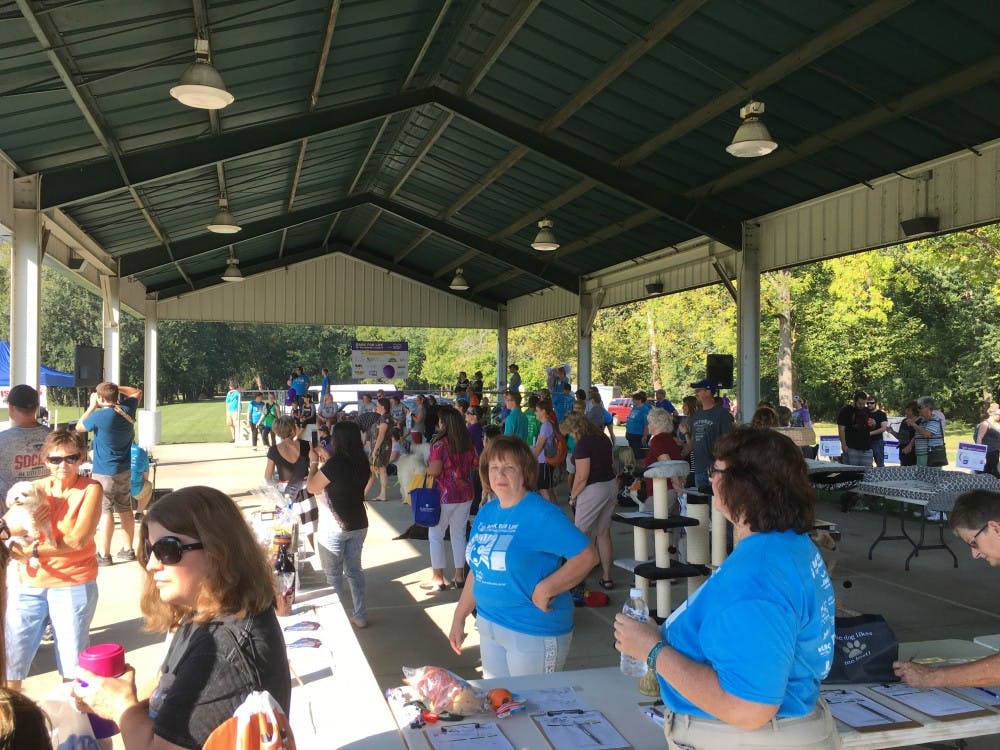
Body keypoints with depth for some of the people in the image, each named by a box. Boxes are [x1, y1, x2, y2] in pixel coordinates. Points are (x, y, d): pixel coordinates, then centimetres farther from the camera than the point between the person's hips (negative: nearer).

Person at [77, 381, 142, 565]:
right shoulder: (127, 410, -2)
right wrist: (116, 388, 10)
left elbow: (79, 427, 0)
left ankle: (104, 555, 1)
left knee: (105, 512, -3)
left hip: (104, 473, -7)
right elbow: (137, 392, 19)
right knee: (125, 510, 12)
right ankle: (128, 550, 21)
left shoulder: (99, 416, -19)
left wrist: (92, 406, 5)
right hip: (125, 471, 7)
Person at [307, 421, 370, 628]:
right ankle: (360, 616, 24)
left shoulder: (335, 464, -23)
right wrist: (327, 459, 16)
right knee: (354, 570, 17)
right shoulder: (361, 462, -2)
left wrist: (314, 462, 2)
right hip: (358, 524, 6)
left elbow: (312, 488, -10)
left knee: (333, 575, 9)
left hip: (334, 527, -6)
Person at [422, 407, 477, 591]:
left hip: (444, 495, -6)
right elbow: (476, 465, 10)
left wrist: (426, 471, 0)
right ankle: (459, 576, 19)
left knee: (435, 536, 7)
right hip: (466, 493, 6)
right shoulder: (469, 443, 2)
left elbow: (435, 470, -20)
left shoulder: (439, 443, -16)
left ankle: (438, 578, 10)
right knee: (459, 534, 15)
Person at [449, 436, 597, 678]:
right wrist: (459, 618, 13)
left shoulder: (542, 514, -16)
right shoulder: (486, 512, 7)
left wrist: (546, 589, -25)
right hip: (489, 627, 7)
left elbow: (587, 555, -21)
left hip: (534, 633, -7)